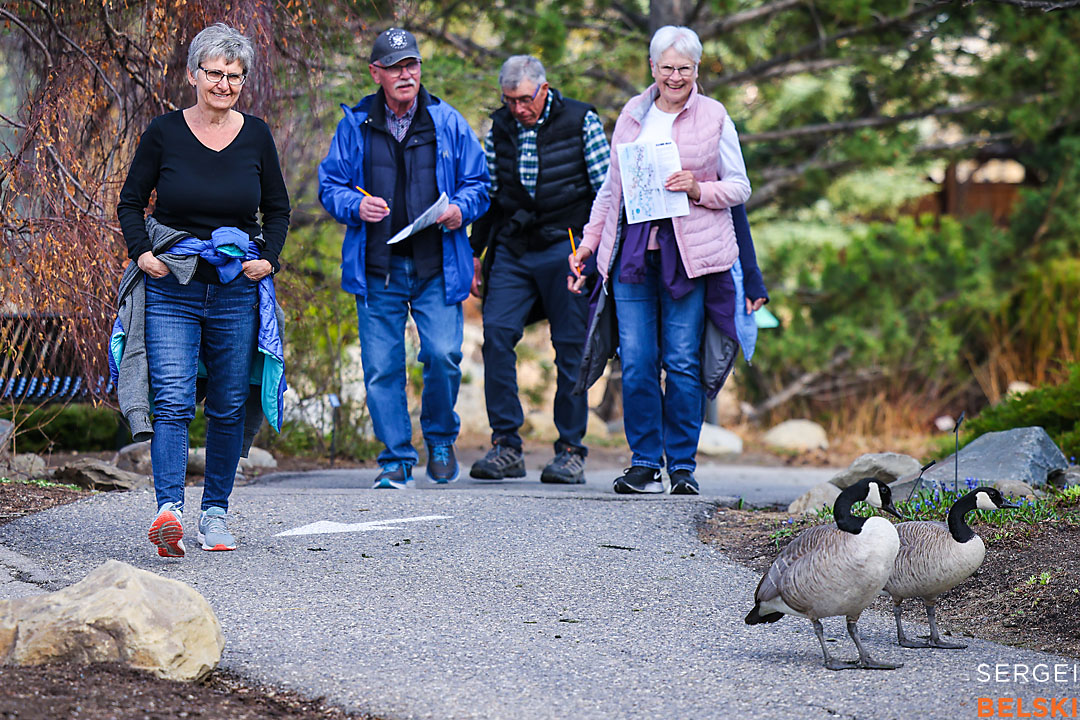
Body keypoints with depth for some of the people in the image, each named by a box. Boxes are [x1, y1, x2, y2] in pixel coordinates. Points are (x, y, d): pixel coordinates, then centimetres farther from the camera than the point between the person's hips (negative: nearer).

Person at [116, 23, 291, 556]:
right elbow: (130, 203, 6)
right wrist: (141, 252, -10)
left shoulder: (256, 137, 4)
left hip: (238, 291, 3)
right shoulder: (164, 133, -2)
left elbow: (277, 208, 15)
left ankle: (215, 512, 19)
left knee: (229, 407, 7)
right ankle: (168, 510, -25)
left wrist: (269, 257, -1)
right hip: (171, 290, -3)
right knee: (172, 400, -15)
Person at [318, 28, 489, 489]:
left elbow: (478, 182, 11)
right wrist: (356, 206, -10)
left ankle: (440, 439, 16)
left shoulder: (447, 122, 6)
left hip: (437, 267, -1)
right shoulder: (355, 125, 7)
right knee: (381, 365, -1)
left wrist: (461, 210, -10)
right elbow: (329, 185, 11)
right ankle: (396, 461, 11)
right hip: (377, 269, 1)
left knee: (443, 355, -11)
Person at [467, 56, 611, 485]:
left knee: (570, 345, -2)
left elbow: (606, 189, 1)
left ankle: (570, 451, 6)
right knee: (497, 332, -11)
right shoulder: (500, 128, 10)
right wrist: (474, 253, 16)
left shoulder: (581, 122, -1)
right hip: (512, 249, 3)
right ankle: (506, 446, -5)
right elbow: (488, 194, 19)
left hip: (566, 248, -3)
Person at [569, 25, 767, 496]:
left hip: (689, 253, -3)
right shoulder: (632, 114, 14)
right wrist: (589, 241, 18)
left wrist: (699, 189, -12)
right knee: (636, 362, -1)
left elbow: (740, 187, 6)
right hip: (633, 250, 3)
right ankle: (644, 462, 8)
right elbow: (611, 187, 22)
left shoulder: (714, 117, 4)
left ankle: (683, 465, 6)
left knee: (682, 362, -3)